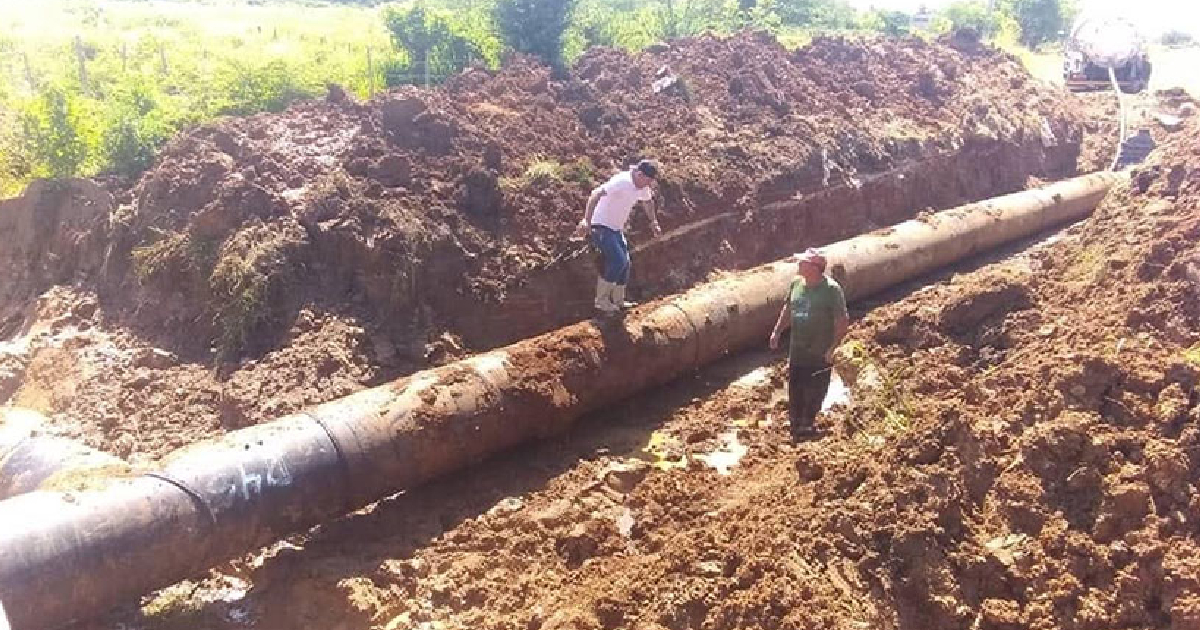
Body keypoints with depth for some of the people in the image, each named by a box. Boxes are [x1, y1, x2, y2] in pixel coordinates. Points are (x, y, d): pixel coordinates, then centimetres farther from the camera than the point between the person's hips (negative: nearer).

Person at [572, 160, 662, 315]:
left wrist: (654, 222, 27)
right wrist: (586, 220, -44)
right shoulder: (622, 181, -26)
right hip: (602, 226, -9)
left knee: (624, 263, 9)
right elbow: (596, 194, -36)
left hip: (616, 229, 9)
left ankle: (618, 302, 22)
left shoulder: (642, 187, 3)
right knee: (618, 261, -20)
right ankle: (602, 302, -9)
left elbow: (648, 201, 27)